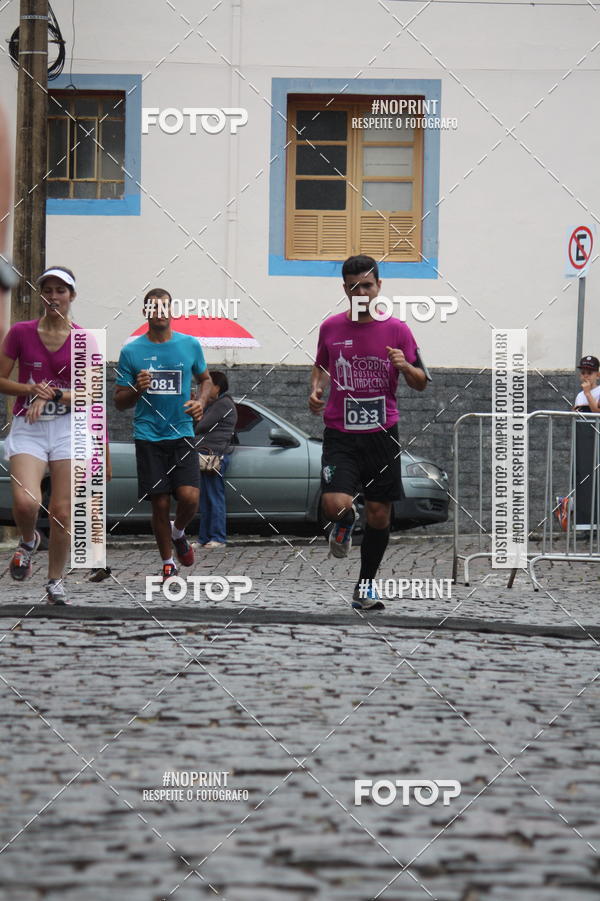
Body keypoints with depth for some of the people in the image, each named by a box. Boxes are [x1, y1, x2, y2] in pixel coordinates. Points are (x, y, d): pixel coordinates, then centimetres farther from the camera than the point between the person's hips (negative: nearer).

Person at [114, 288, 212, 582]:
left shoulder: (190, 345, 5)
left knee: (189, 497, -14)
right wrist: (136, 389, -16)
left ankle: (178, 533, 20)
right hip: (148, 437, -1)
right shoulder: (131, 351, 2)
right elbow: (120, 402, 6)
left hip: (182, 435, 1)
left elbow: (205, 378, 21)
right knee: (160, 503, -1)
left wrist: (201, 401, 0)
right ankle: (168, 564, 16)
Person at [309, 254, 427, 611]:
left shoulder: (397, 330, 0)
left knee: (380, 513, 2)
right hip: (340, 434, 0)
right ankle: (346, 522, 19)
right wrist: (316, 388, 2)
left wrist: (405, 366, -17)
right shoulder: (331, 328, 4)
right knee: (335, 505, -19)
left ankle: (366, 583, 19)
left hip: (382, 433, 0)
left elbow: (421, 383, 5)